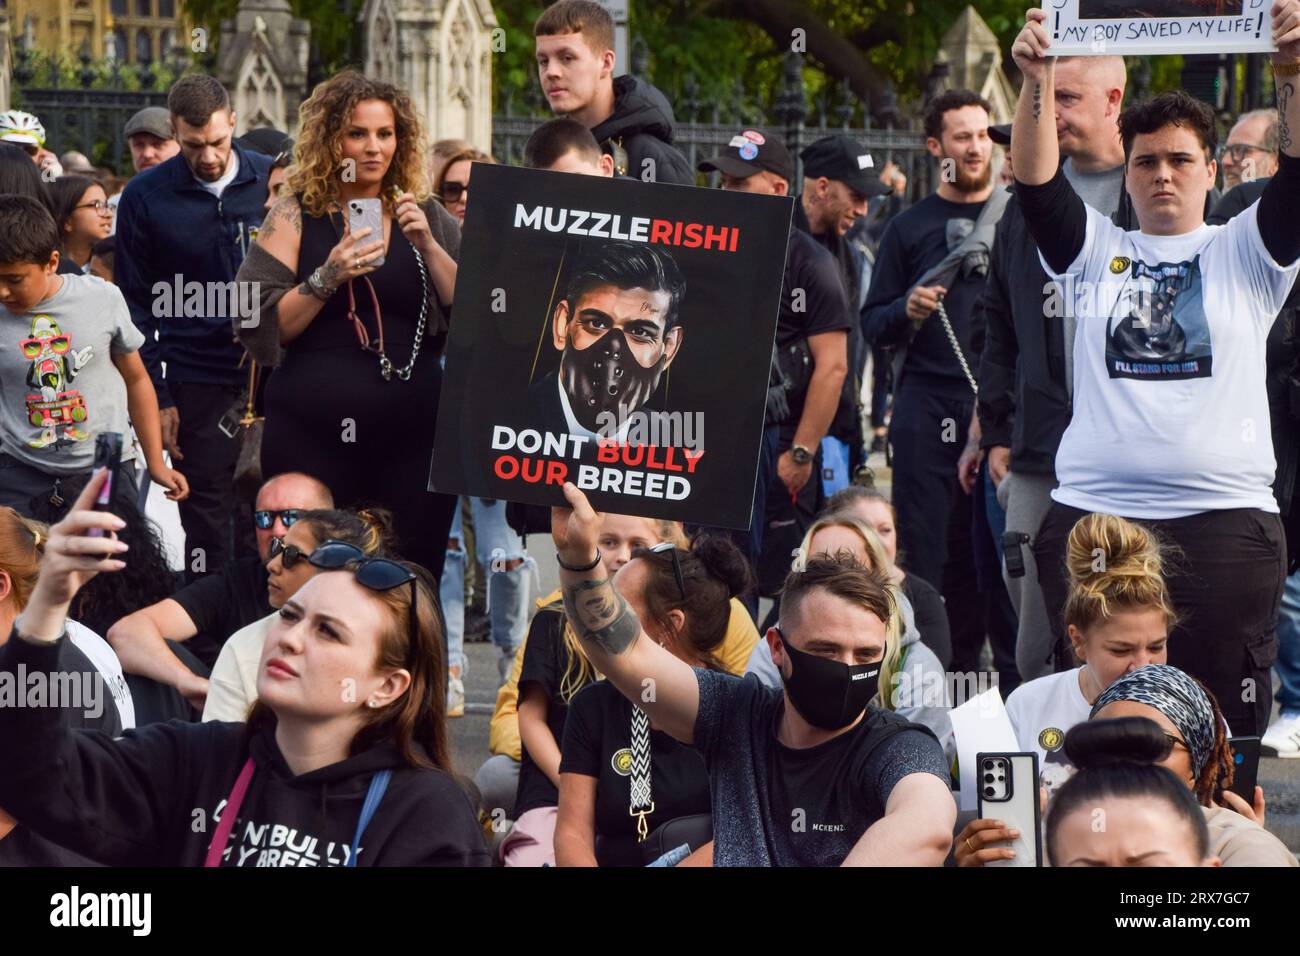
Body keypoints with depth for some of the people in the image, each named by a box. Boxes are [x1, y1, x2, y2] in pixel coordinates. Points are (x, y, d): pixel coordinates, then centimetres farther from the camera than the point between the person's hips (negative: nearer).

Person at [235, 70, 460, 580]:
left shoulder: (424, 216, 12)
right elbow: (261, 328, -3)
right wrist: (328, 277, -15)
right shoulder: (296, 216, 4)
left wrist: (427, 245, -8)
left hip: (412, 429, 2)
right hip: (313, 435, -2)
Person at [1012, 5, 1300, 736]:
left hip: (1226, 517, -1)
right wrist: (1038, 82, -14)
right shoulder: (1097, 251, 14)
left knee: (1225, 723, -2)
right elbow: (1037, 182, 1)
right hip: (1091, 513, 1)